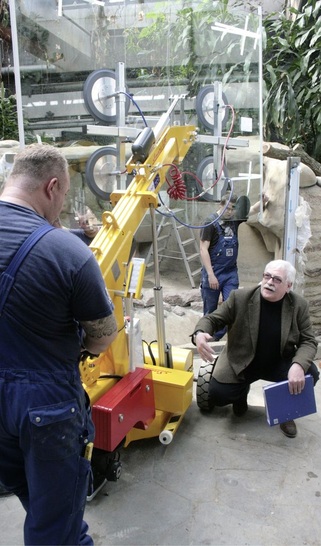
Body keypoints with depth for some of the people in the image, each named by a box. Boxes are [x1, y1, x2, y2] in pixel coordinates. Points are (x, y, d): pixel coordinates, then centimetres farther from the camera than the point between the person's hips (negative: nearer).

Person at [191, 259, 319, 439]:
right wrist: (200, 334, -34)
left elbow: (308, 341, -8)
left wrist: (298, 365, -30)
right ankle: (242, 390, 20)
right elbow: (212, 318, -9)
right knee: (217, 395, -18)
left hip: (279, 363, 1)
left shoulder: (299, 305, -10)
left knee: (309, 373, -24)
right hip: (241, 363, -1)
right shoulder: (239, 297, -15)